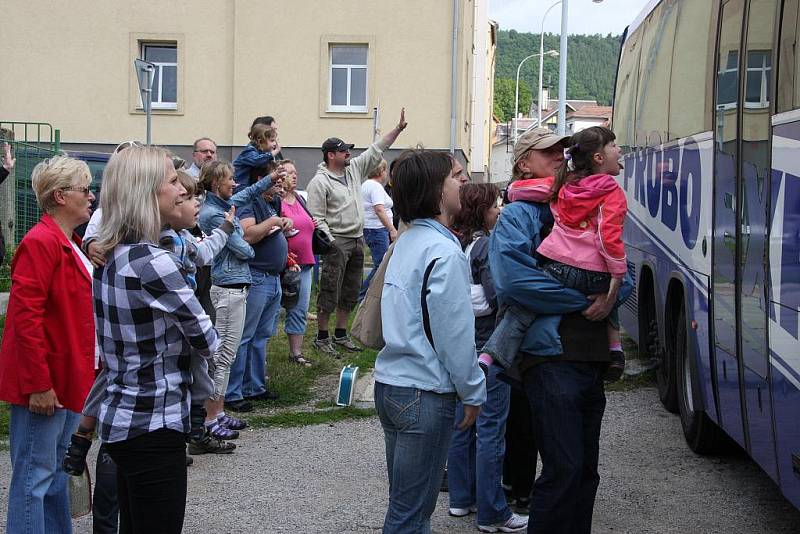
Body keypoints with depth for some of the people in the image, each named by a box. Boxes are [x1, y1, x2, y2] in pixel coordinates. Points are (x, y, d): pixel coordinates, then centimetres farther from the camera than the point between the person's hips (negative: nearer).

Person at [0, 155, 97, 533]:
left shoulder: (72, 245, 14)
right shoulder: (40, 243, -16)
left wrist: (89, 371, 19)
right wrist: (38, 384, -23)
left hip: (69, 380, 10)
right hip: (44, 386, -10)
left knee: (58, 472, 18)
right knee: (34, 476, -3)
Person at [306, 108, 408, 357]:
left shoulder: (354, 169, 10)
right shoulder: (319, 182, -10)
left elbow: (376, 151, 13)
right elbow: (317, 217, -13)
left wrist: (398, 129, 6)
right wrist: (329, 242, -21)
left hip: (357, 240, 8)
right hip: (337, 243, -8)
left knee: (350, 292, 13)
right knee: (330, 292, -3)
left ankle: (340, 334, 23)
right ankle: (322, 337, 6)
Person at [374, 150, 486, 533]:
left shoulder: (405, 243, 9)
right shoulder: (444, 252, -17)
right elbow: (455, 333, -17)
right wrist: (474, 393, -5)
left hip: (389, 385, 9)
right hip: (425, 394, -9)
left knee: (403, 502, 18)